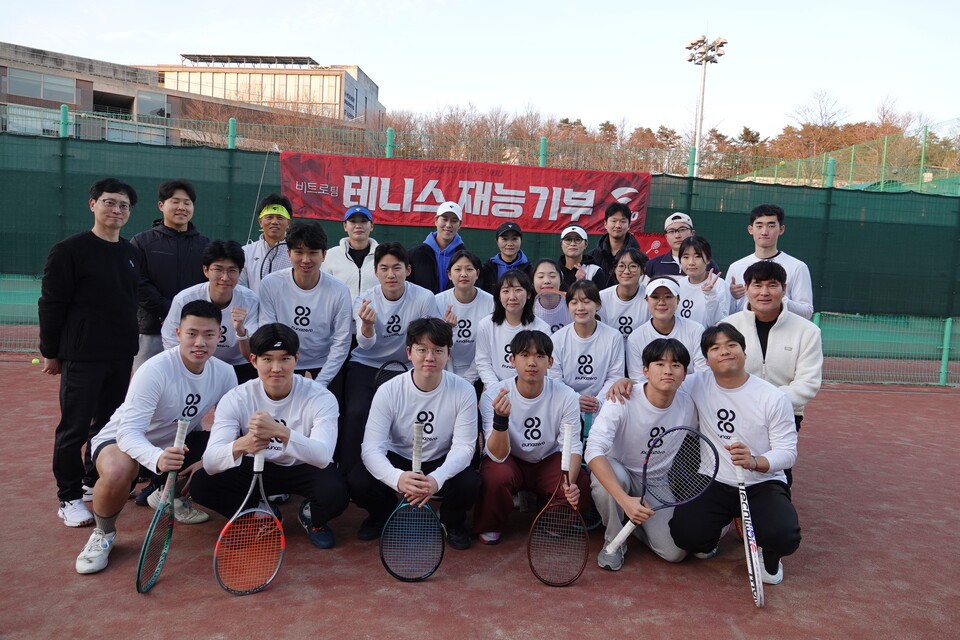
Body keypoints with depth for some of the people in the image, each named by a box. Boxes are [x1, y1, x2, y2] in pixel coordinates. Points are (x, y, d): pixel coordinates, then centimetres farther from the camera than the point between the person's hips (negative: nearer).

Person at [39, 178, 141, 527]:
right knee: (75, 427, 0)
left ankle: (94, 480, 30)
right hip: (82, 356, -6)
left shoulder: (130, 253, 10)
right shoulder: (69, 250, -8)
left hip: (121, 356, 6)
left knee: (110, 421, 14)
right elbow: (51, 304, -8)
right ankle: (69, 497, 12)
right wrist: (50, 352, -6)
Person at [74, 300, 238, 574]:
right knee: (117, 473, -39)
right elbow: (129, 431, -35)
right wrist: (157, 459, -56)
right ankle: (103, 533, -5)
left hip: (177, 442, 6)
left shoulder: (224, 373, -13)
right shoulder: (155, 370, -30)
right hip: (123, 440, -5)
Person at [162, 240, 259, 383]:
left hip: (238, 367, 0)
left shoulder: (250, 301, -15)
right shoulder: (184, 300, -15)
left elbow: (252, 357, -15)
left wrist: (240, 330, -32)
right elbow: (171, 346, -4)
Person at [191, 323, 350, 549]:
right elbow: (209, 461, -28)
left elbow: (323, 456, -38)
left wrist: (281, 432, -56)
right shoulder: (236, 399, -18)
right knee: (201, 482, -21)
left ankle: (312, 517, 5)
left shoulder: (320, 397, -24)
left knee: (335, 492, -33)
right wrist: (241, 445, -52)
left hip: (304, 470, -2)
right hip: (257, 469, 2)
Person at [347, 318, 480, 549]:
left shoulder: (463, 391, -19)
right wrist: (397, 478, -48)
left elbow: (464, 446, -22)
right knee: (357, 480, -26)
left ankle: (452, 521, 8)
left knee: (469, 484, -31)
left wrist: (437, 478, -43)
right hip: (397, 460, 1)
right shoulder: (389, 391, -19)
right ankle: (384, 515, 12)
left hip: (442, 463, 0)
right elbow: (372, 447, -25)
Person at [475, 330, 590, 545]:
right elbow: (498, 456, -26)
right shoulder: (493, 395, -22)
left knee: (581, 489, -25)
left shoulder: (566, 396, -18)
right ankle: (490, 526, 0)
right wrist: (500, 418, -46)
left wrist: (570, 482, -33)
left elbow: (572, 446, -14)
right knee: (496, 477, -34)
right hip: (508, 459, -1)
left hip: (548, 460, 2)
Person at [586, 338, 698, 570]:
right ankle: (613, 540, -9)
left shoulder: (688, 406, -13)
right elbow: (594, 451, -37)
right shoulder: (623, 401, -27)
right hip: (620, 473, -3)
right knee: (611, 473, -39)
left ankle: (633, 521, 18)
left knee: (674, 553, -14)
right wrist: (625, 500, -46)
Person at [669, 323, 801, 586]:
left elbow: (788, 452, -10)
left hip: (763, 484, -1)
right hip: (714, 484, 1)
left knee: (785, 538, -29)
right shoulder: (697, 386, -5)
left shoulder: (774, 397, -8)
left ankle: (767, 554, 14)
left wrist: (755, 462, -32)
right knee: (684, 534, -22)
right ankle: (717, 526, 19)